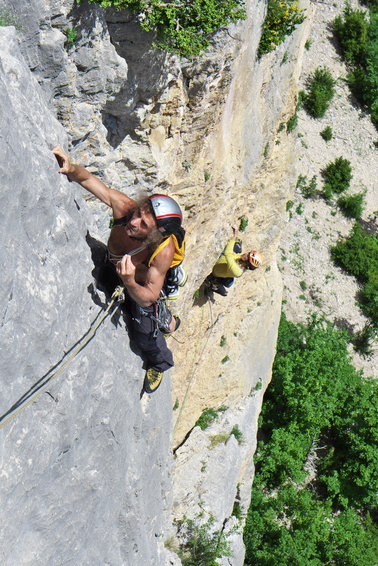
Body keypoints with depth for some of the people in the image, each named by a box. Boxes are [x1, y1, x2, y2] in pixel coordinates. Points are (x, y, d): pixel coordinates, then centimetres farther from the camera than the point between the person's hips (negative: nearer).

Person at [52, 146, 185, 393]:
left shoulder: (163, 252, -46)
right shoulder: (124, 206, -39)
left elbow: (147, 298, -38)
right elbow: (89, 179, -33)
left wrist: (129, 282, -59)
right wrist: (71, 169, -55)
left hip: (143, 284, -5)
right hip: (114, 269, 5)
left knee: (144, 332, 15)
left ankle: (160, 363, 51)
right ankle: (167, 320, 66)